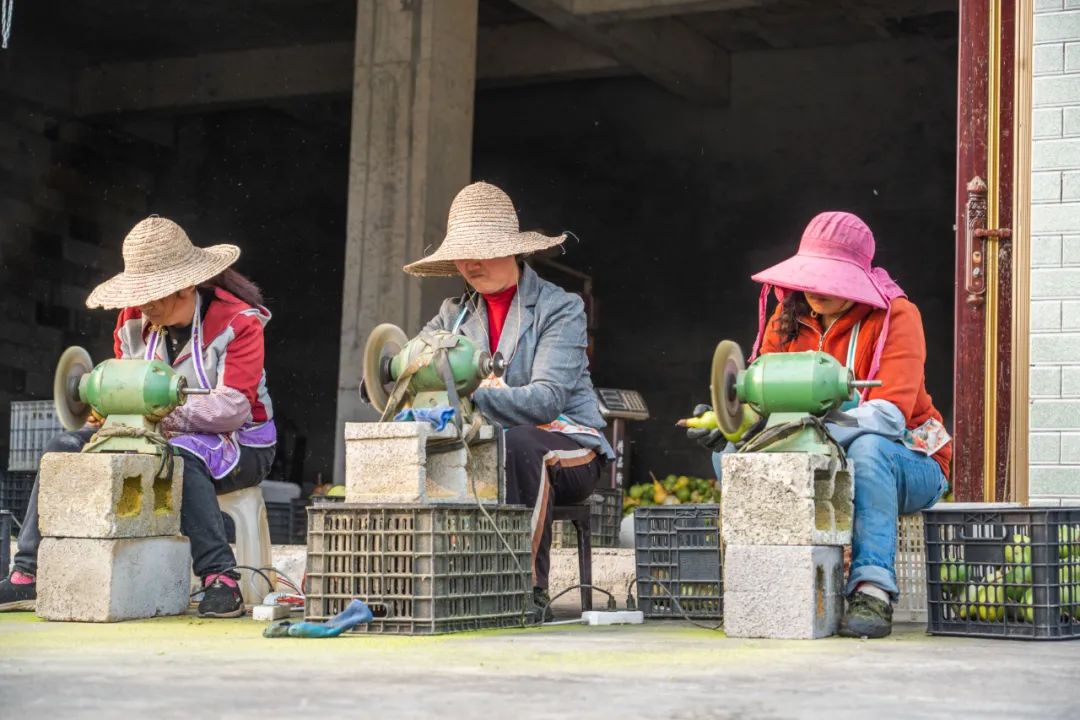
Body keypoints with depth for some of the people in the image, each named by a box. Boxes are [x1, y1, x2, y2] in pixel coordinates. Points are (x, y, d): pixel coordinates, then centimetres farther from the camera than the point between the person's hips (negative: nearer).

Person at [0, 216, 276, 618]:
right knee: (64, 449, -10)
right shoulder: (134, 321, 3)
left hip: (237, 446, -6)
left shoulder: (238, 321, -17)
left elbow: (231, 409, -26)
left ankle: (220, 578, -40)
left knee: (180, 456, -40)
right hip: (159, 440, 7)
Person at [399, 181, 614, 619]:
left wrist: (468, 395, -29)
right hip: (488, 449, 4)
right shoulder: (455, 314, 12)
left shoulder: (560, 308, -4)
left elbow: (546, 399, -18)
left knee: (516, 444, -38)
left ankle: (530, 587, -30)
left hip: (568, 452, -4)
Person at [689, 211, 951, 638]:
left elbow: (890, 415, -28)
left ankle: (873, 591, -42)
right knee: (732, 450, -15)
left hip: (905, 465, -5)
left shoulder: (896, 315, -15)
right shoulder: (788, 316, 3)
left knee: (867, 447, -38)